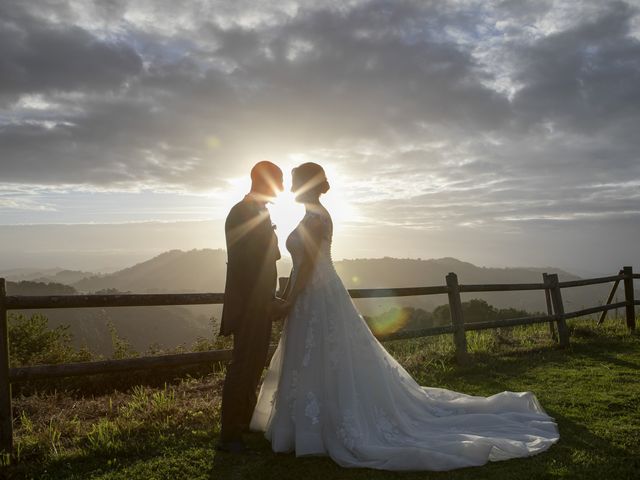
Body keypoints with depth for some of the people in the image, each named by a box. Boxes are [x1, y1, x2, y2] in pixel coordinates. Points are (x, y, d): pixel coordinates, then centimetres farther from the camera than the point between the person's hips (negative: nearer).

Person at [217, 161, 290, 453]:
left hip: (260, 305, 10)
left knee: (253, 365, 18)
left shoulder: (260, 213, 14)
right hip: (249, 306, -10)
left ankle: (243, 425, 31)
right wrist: (267, 303, -23)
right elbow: (241, 264, -22)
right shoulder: (242, 213, -16)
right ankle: (229, 437, 7)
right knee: (242, 368, -3)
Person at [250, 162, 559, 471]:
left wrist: (288, 303, -17)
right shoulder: (315, 216, 15)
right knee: (321, 369, 16)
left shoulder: (314, 216, -14)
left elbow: (308, 264, -20)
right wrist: (288, 296, 22)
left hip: (316, 299, -10)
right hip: (315, 298, 10)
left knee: (323, 370, -3)